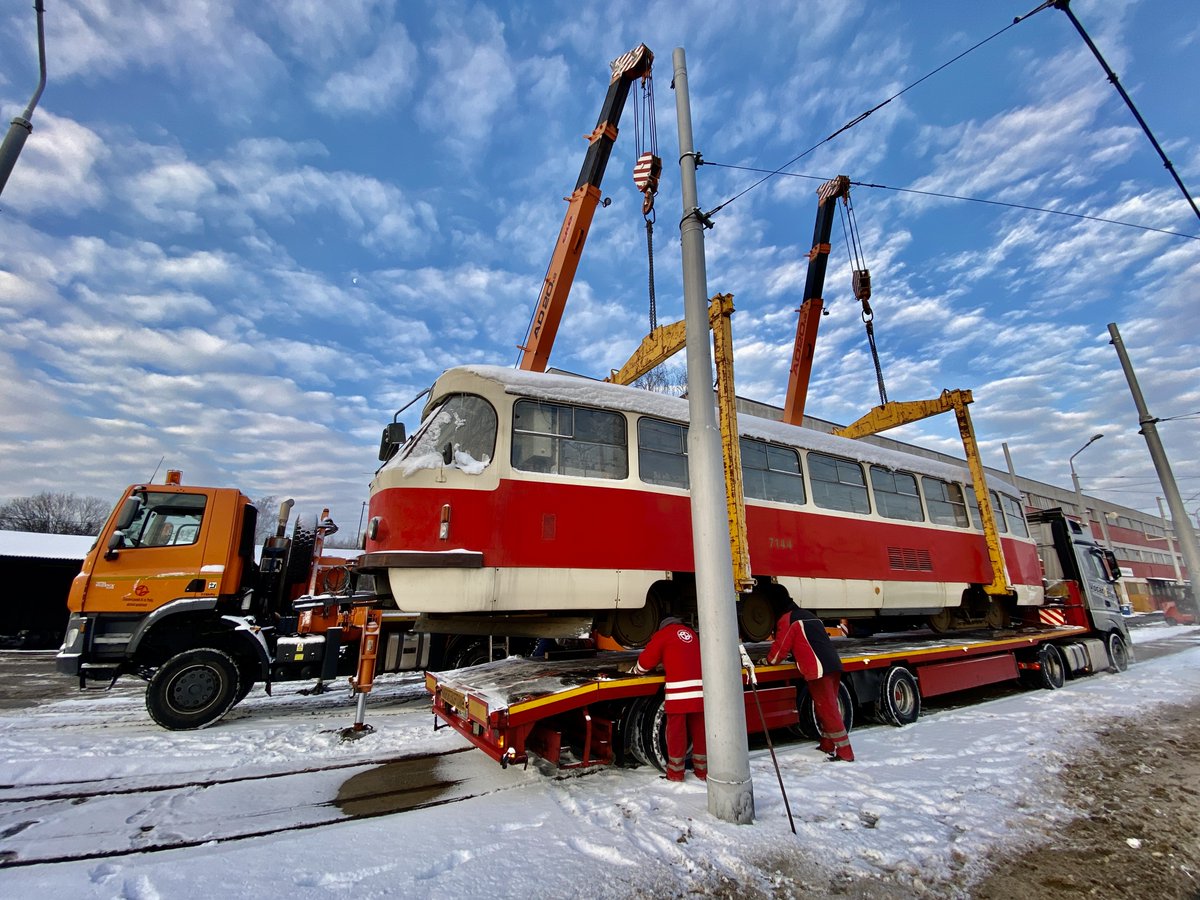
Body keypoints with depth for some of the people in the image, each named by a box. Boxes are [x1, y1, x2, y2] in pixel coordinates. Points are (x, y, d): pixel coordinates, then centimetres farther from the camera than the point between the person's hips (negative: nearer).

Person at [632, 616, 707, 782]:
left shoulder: (663, 633, 8)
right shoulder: (691, 633, 23)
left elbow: (646, 660, 8)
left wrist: (636, 670, 27)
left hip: (679, 689, -5)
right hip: (699, 688, 5)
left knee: (676, 731, 7)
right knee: (699, 730, 14)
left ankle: (675, 772, 16)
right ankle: (702, 770, 24)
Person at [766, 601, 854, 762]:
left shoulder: (786, 620, 0)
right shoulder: (811, 616, 25)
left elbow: (780, 646, 0)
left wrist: (770, 661, 16)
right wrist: (796, 656, 36)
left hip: (818, 670, -8)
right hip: (834, 665, 8)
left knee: (828, 710, -3)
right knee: (828, 707, 18)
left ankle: (845, 753, -1)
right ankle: (827, 746, 27)